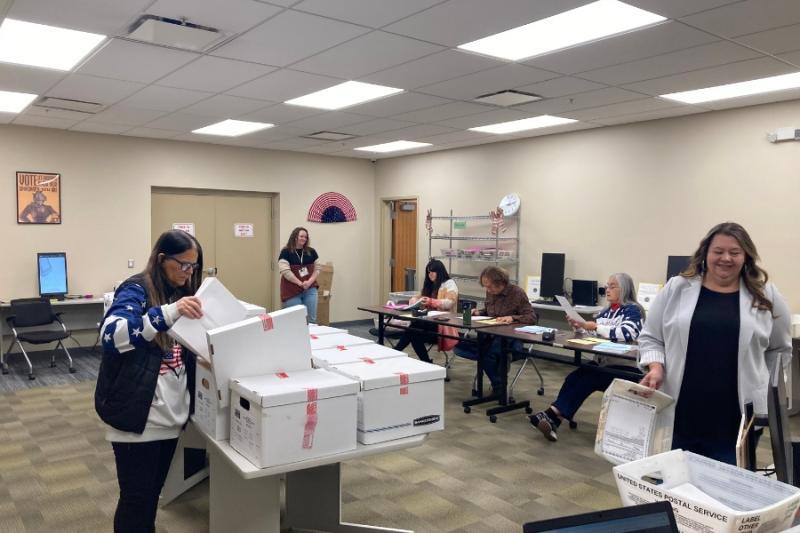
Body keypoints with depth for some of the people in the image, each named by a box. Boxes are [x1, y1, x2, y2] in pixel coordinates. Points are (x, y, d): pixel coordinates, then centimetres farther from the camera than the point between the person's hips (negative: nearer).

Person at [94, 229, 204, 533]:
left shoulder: (182, 293, 10)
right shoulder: (136, 290, -11)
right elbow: (112, 334, -29)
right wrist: (168, 312, -39)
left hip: (171, 412, 7)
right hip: (138, 413, -7)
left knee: (154, 491, 18)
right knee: (136, 496, 4)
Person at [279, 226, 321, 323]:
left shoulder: (311, 252, 8)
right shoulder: (286, 252, -6)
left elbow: (317, 268, 7)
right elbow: (285, 271, -15)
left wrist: (309, 282, -10)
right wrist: (300, 283, -18)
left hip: (310, 289, 4)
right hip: (292, 291, -4)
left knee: (312, 319, 5)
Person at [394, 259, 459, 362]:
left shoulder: (449, 284, 1)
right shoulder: (429, 285, 23)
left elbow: (449, 303, -15)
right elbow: (417, 298, 23)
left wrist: (431, 302, -30)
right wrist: (414, 301, -3)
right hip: (429, 321, 6)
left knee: (413, 331, -30)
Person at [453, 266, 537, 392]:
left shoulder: (517, 293, -10)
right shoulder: (490, 293, 7)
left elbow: (532, 318, -14)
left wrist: (513, 318, -31)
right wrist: (479, 312, 3)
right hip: (490, 336, 7)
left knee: (488, 352, -33)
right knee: (459, 346, -13)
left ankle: (499, 387, -9)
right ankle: (498, 359, -12)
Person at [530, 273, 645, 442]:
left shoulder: (633, 310, -3)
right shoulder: (606, 311, 19)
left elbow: (626, 334, -22)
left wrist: (596, 327, -18)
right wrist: (579, 325, -1)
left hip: (624, 367, -6)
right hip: (602, 362, 6)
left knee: (585, 380, -28)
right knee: (574, 377, -23)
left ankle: (553, 415, -30)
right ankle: (554, 417, -33)